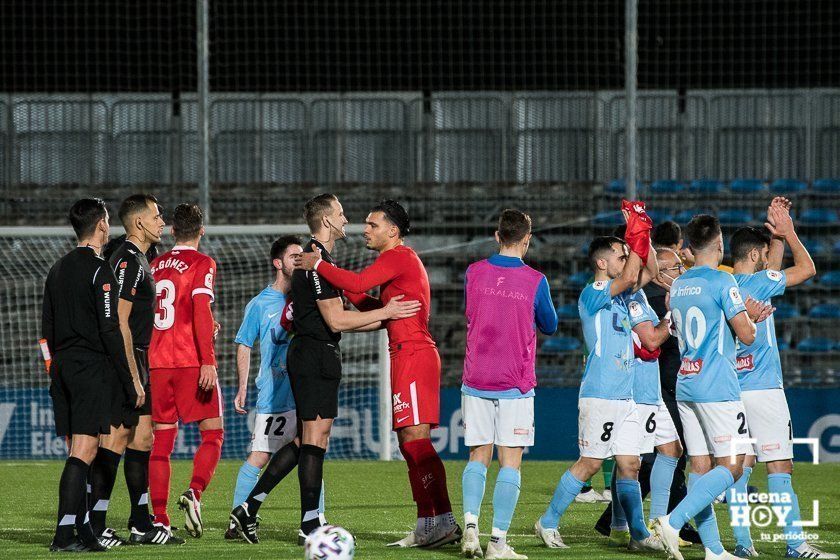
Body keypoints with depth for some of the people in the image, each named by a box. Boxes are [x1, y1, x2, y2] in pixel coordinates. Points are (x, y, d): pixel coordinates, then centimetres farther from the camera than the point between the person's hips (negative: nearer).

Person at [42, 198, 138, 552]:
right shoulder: (99, 270, -10)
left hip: (62, 367, 8)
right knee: (83, 452, -10)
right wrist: (131, 382, -10)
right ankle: (65, 534, -17)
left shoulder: (58, 269, 14)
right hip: (92, 369, -8)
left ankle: (83, 532, 11)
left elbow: (47, 328, 17)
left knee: (77, 452, 11)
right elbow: (110, 330, -14)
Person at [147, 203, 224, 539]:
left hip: (157, 363, 5)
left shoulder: (155, 266, 13)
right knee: (212, 433, 4)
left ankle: (160, 519, 0)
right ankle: (195, 492, -20)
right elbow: (201, 310, -16)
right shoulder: (201, 264, -4)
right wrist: (207, 360, -21)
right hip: (191, 361, -5)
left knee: (161, 440, 6)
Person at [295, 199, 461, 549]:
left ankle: (445, 520, -21)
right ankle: (427, 524, 9)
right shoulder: (399, 260, 23)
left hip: (413, 354, -11)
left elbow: (357, 283, -21)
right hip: (407, 356, 11)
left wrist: (317, 265, -10)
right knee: (410, 444, 9)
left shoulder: (398, 257, -9)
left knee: (415, 439, -16)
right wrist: (353, 296, 14)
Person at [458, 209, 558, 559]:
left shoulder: (474, 273, 1)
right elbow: (550, 326, 9)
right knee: (510, 461, 0)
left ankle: (470, 527, -5)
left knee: (478, 457, 12)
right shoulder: (535, 281, -7)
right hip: (515, 385, -3)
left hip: (475, 383, 3)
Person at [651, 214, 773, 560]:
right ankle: (673, 521, -18)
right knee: (731, 466, -4)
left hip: (685, 386, 8)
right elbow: (746, 335, -11)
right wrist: (750, 317, 11)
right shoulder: (722, 282, -10)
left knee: (700, 467, 6)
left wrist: (748, 315, 22)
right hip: (718, 389, -7)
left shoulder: (678, 285, 12)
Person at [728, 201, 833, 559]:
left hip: (730, 391, 7)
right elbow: (807, 268, -2)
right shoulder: (756, 283, -10)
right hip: (762, 389, -7)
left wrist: (777, 231, 24)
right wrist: (789, 233, 10)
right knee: (779, 466, -7)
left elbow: (772, 267, 26)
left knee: (739, 467, 5)